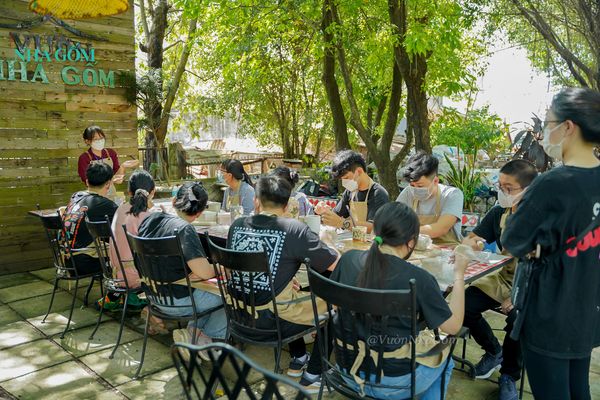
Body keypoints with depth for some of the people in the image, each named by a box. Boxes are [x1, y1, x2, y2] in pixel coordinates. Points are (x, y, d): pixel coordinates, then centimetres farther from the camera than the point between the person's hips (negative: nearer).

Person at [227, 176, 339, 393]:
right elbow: (337, 265, -14)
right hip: (272, 320, -6)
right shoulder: (295, 229, -19)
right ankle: (313, 375, 24)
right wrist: (319, 242, 6)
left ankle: (298, 359, 44)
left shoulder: (236, 225, -2)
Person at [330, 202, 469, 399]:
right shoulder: (418, 278, -23)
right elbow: (453, 326, -10)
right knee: (444, 359, 27)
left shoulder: (348, 259, -11)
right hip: (391, 383, -4)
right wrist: (459, 274, -2)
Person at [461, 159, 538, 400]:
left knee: (518, 318, -32)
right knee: (464, 305, -15)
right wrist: (469, 246, -21)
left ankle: (509, 376, -1)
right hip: (501, 278, 5)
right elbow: (471, 240, 5)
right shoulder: (498, 213, 0)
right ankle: (493, 351, 15)